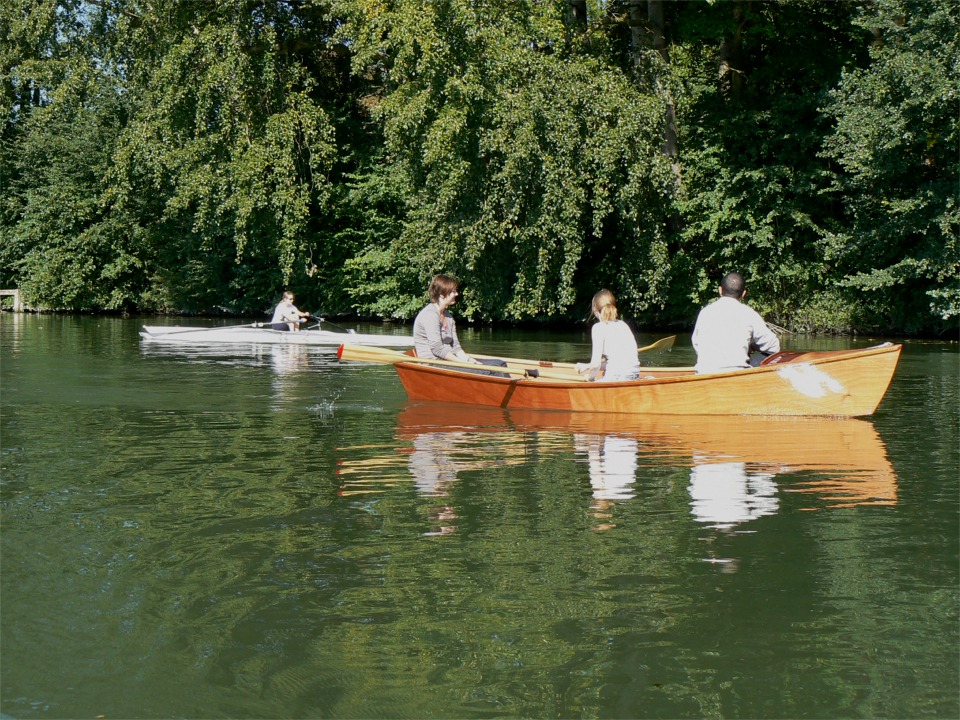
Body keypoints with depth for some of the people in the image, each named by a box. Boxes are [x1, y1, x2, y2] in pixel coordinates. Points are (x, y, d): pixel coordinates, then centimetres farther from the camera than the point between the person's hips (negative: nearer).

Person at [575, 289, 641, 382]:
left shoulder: (599, 327, -4)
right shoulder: (622, 324, 19)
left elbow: (596, 363, -9)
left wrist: (590, 377, 11)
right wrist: (589, 367, 26)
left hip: (617, 377, -7)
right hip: (634, 375, 8)